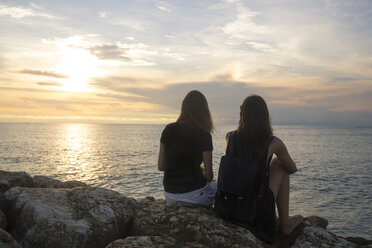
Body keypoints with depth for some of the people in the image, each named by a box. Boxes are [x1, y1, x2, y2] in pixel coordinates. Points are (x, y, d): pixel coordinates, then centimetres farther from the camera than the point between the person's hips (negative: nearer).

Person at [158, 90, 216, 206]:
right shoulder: (203, 136, -14)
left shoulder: (169, 130, -1)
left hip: (170, 195, 5)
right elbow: (209, 175, -8)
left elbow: (160, 166, 3)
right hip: (193, 194, -5)